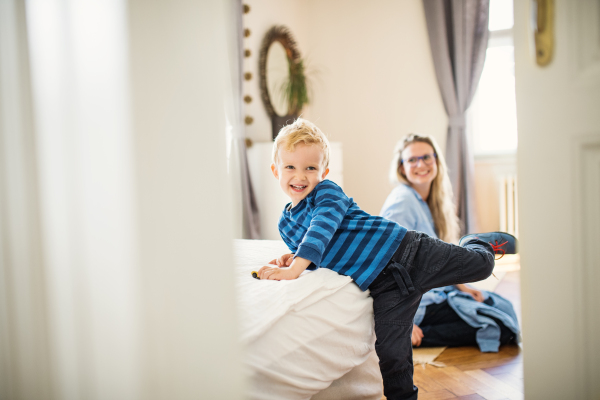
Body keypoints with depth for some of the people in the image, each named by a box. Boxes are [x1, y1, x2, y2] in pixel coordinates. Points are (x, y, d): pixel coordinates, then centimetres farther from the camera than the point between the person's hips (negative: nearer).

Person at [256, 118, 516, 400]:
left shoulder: (327, 191, -10)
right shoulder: (286, 224, 10)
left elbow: (323, 228, -27)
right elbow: (315, 254, 20)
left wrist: (295, 268, -36)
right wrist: (290, 258, -1)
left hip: (403, 252, -5)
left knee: (481, 264, 4)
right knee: (390, 352, 3)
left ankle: (475, 242, 38)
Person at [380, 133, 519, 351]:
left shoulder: (426, 202, 10)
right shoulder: (402, 202, -19)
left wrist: (460, 285, 6)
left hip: (432, 291, 10)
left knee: (503, 306, 17)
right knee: (501, 327, -11)